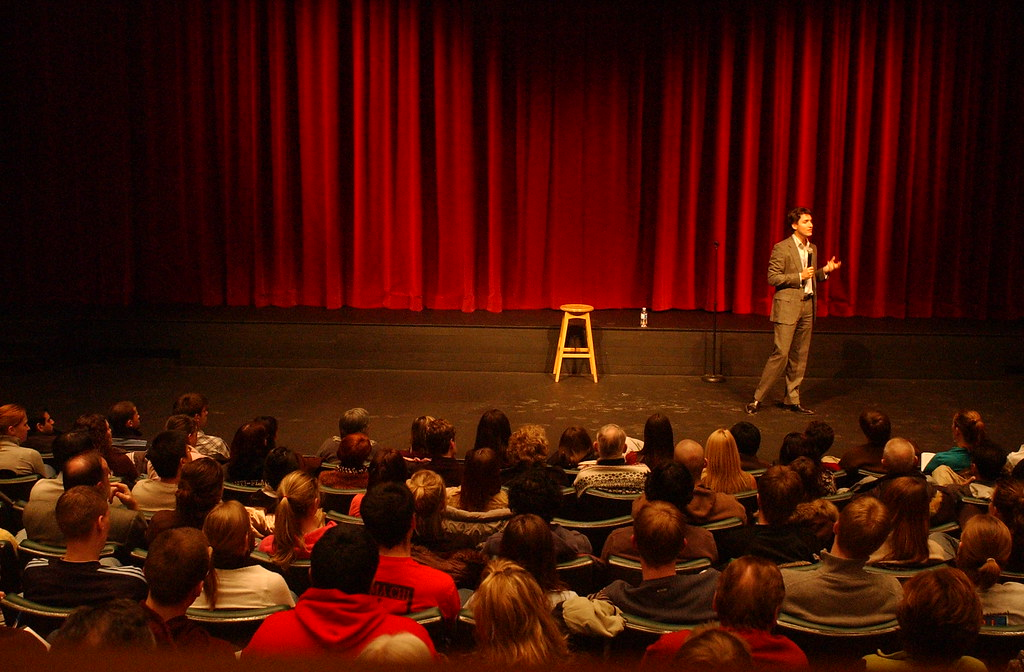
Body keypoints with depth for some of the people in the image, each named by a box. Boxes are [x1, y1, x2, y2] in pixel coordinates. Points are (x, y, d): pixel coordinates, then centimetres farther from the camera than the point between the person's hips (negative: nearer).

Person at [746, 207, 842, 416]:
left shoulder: (812, 249, 15)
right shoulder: (782, 248, -8)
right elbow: (772, 278, -12)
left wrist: (825, 271, 5)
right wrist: (799, 277, -17)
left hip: (808, 306, 7)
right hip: (788, 306, -7)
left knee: (800, 356, 9)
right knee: (781, 353, -11)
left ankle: (792, 400, 17)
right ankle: (758, 398, -3)